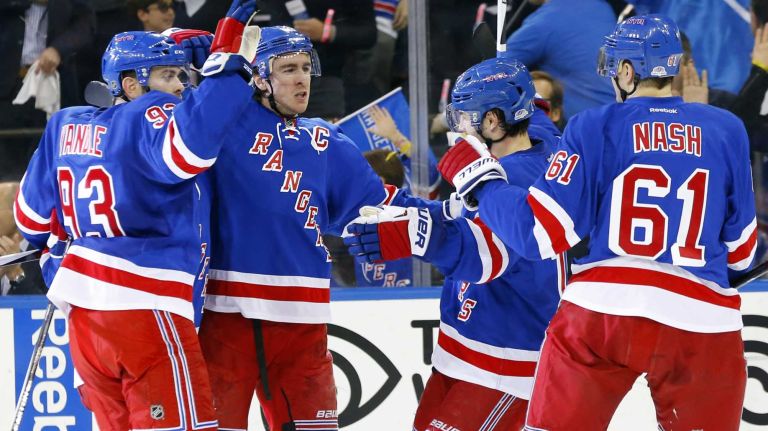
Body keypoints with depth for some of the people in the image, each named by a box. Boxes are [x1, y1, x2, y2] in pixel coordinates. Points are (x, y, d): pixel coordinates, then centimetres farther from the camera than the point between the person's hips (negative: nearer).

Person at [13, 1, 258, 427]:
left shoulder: (65, 125, 12)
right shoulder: (148, 117, -11)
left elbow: (33, 213, 20)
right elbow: (190, 147, -33)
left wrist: (47, 242, 41)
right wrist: (228, 58, -28)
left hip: (83, 305, 8)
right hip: (143, 303, -8)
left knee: (119, 423, 14)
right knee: (183, 421, -11)